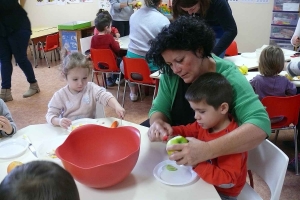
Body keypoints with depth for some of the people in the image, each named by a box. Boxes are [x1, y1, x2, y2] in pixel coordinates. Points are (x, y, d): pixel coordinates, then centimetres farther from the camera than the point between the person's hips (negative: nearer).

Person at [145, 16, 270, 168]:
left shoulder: (228, 77, -24)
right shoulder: (170, 76, -11)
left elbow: (260, 126, -34)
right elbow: (159, 110, -2)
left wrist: (208, 150, -48)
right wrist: (157, 122, -27)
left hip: (219, 162, -3)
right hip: (180, 151, 4)